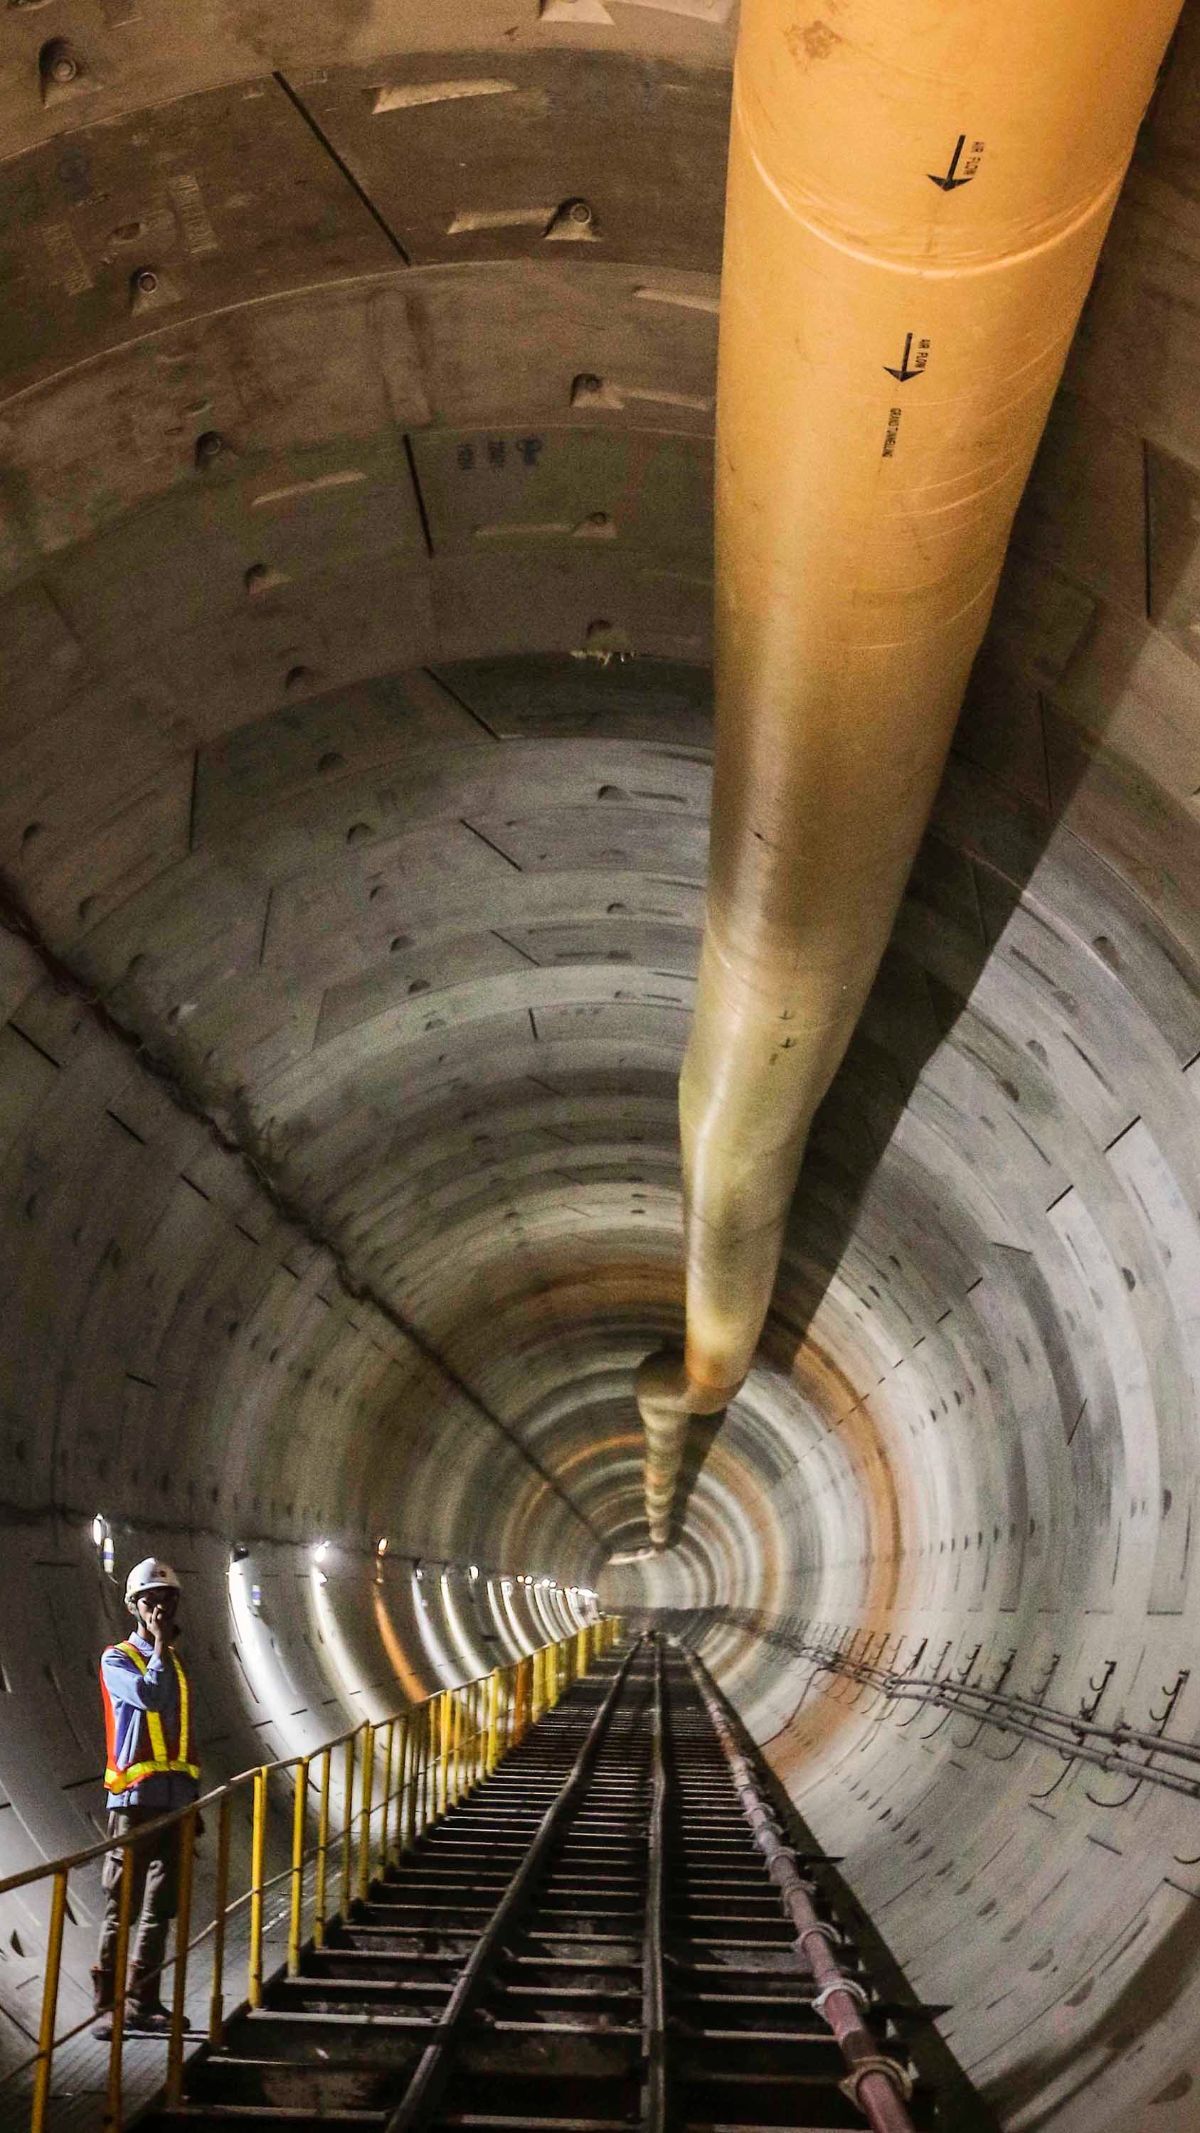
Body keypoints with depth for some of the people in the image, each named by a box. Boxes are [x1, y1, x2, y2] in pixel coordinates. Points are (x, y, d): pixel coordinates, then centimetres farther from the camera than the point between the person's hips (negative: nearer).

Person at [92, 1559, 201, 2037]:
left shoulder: (175, 1664, 18)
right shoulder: (117, 1660, -1)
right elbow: (150, 1696, -21)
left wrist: (193, 1798, 16)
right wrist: (160, 1643, -10)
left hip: (175, 1799, 6)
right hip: (135, 1797, -6)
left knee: (160, 1907, 9)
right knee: (122, 1905, -5)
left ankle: (143, 2002, 16)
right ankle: (107, 2006, -1)